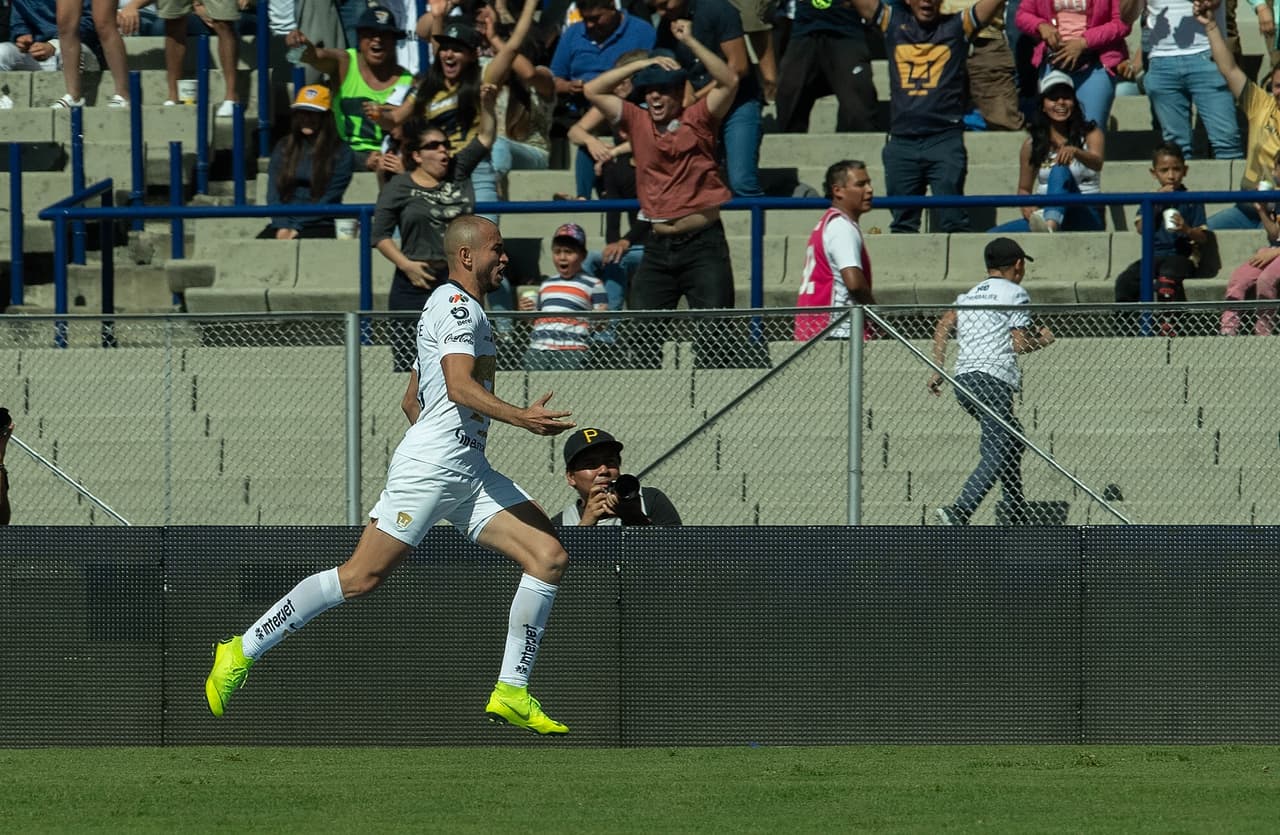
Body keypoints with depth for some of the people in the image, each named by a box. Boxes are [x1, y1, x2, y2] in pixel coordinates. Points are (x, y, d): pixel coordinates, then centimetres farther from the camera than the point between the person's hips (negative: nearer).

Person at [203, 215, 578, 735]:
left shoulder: (457, 308, 25)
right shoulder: (458, 306, -7)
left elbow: (412, 400, 30)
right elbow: (460, 386, -22)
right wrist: (522, 418, -29)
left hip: (469, 474, 10)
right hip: (428, 467, -10)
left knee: (549, 556, -3)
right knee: (362, 576, -13)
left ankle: (511, 693, -4)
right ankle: (242, 652, -4)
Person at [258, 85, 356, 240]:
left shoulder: (341, 153, 3)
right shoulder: (283, 148, 15)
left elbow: (329, 199, -4)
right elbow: (273, 193, 8)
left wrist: (295, 228, -12)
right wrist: (282, 226, -10)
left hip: (320, 226, -3)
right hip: (283, 224, 3)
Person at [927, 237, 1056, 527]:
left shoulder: (969, 296, 23)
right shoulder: (1014, 293, 2)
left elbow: (944, 324, 8)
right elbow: (1020, 343, -6)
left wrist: (937, 369, 6)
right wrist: (1043, 340, 14)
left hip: (962, 381, 8)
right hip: (992, 379, -8)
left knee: (1012, 442, 23)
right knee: (996, 455, -16)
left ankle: (1018, 518, 22)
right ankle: (959, 511, -35)